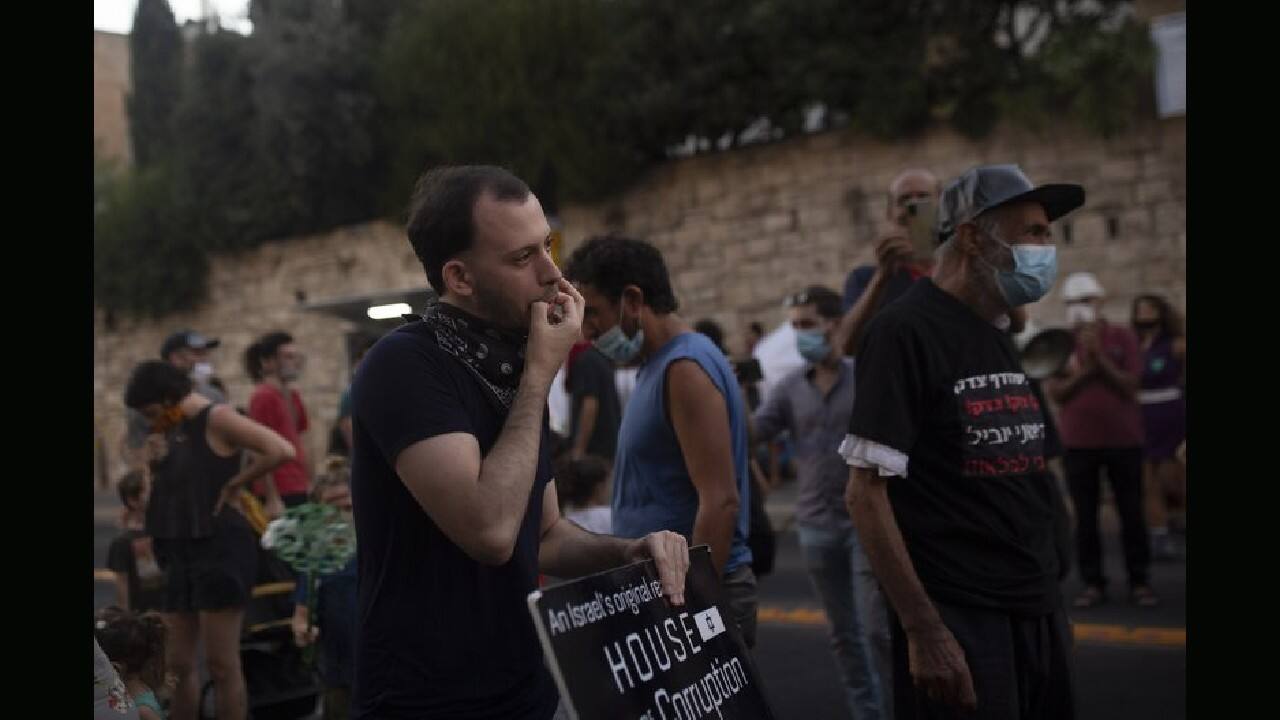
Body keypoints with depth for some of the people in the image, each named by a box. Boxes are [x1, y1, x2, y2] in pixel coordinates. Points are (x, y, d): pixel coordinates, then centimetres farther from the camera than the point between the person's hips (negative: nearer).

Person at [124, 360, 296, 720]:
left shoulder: (216, 418, -12)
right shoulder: (177, 428, 13)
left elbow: (281, 450, -25)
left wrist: (234, 484, -16)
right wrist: (157, 463, 4)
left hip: (221, 549, -9)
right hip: (182, 554, 9)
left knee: (221, 665, -3)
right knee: (177, 664, 12)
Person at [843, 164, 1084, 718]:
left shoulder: (1001, 337, 13)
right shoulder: (905, 330, -12)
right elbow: (865, 491, -16)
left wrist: (1048, 595, 12)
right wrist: (923, 628, -21)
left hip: (1039, 612, 8)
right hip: (960, 622, -8)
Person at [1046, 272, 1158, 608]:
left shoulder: (1122, 337, 1)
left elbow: (1129, 385, -7)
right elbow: (1056, 393, -2)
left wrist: (1099, 356, -14)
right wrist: (1085, 369, -14)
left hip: (1123, 441, -1)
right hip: (1078, 444, 1)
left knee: (1132, 514, 5)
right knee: (1085, 517, 3)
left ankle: (1139, 581, 14)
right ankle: (1093, 583, 11)